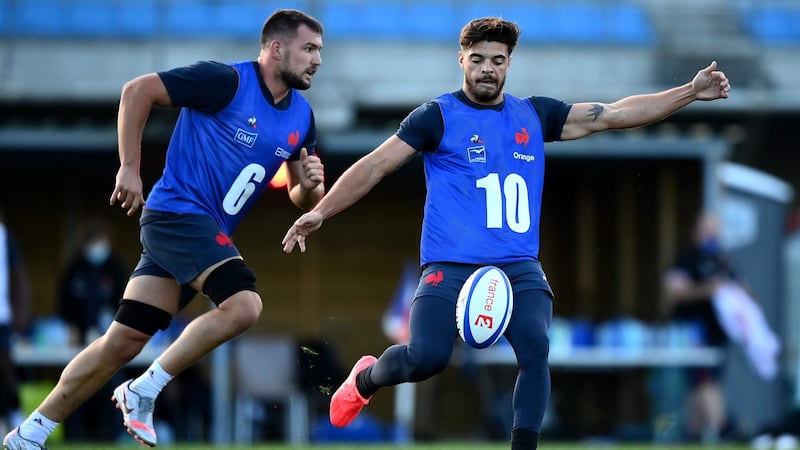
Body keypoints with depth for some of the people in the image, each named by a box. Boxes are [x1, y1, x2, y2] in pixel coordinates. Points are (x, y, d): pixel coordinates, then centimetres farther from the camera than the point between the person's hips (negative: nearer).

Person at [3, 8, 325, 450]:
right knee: (243, 304, -26)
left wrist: (309, 188, -6)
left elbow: (299, 198, 18)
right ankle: (143, 391, -13)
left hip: (209, 231, 7)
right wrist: (129, 168, -14)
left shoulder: (300, 115, 9)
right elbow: (138, 90, -12)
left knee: (123, 341, 3)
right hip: (178, 210, -7)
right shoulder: (227, 81, -13)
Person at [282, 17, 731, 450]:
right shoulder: (437, 117, 1)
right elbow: (376, 165, 1)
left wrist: (691, 92, 8)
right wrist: (321, 211, -7)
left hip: (519, 266, 3)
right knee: (426, 358, -17)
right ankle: (365, 379, 17)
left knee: (536, 349, -20)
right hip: (450, 265, -3)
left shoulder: (536, 116, 12)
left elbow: (616, 114, 13)